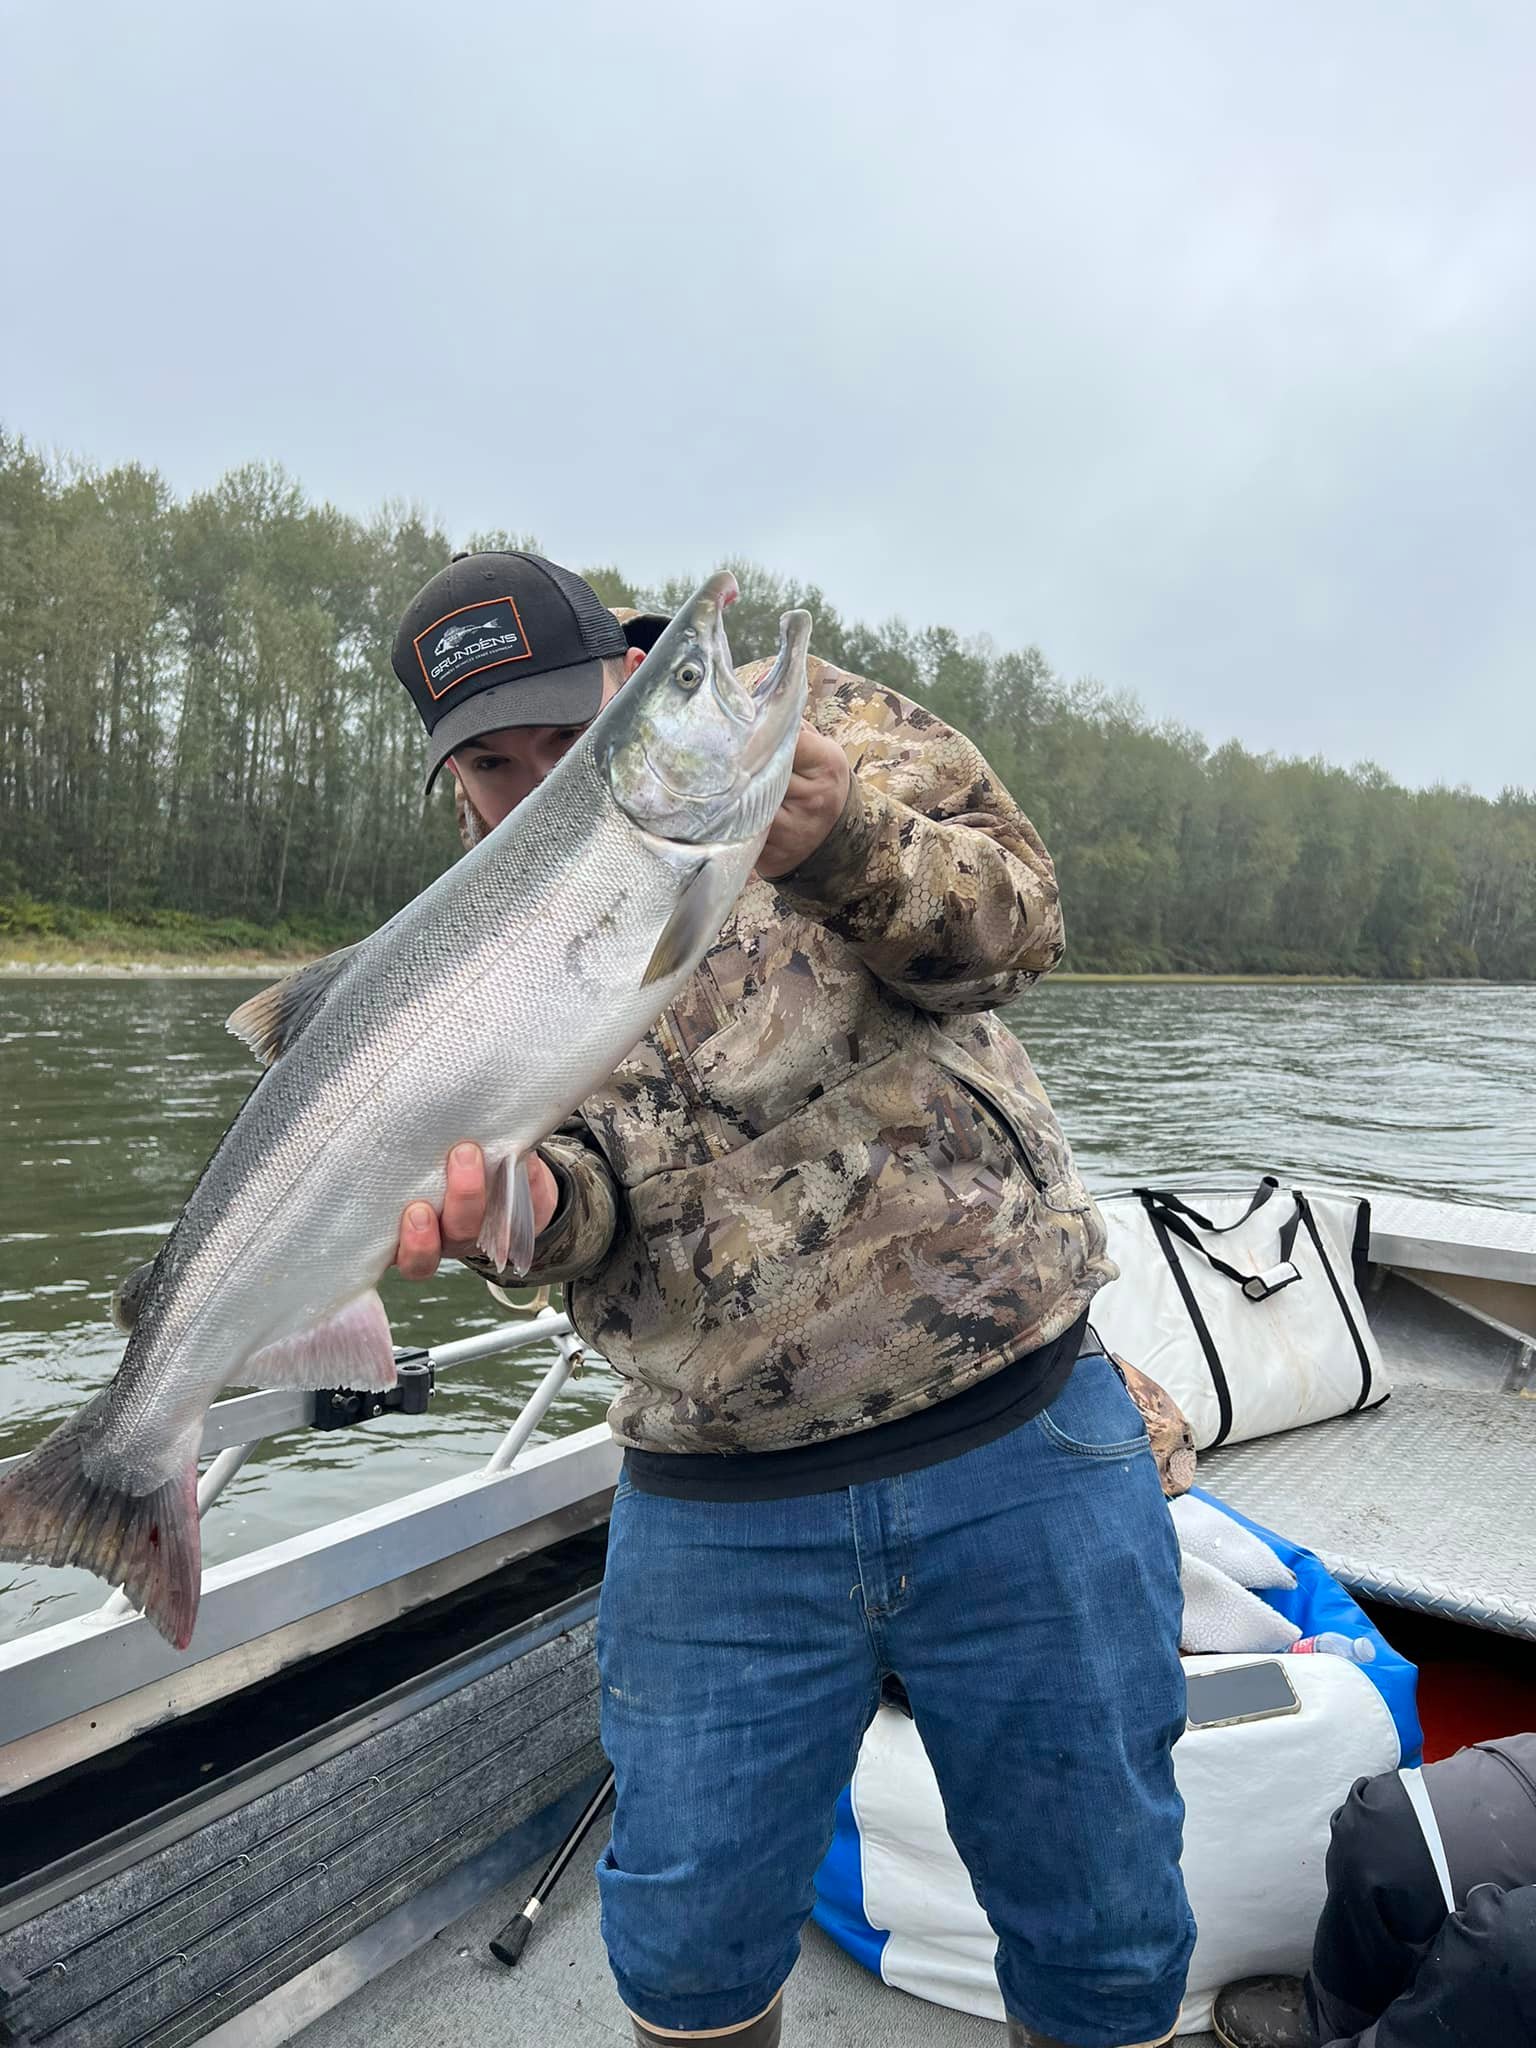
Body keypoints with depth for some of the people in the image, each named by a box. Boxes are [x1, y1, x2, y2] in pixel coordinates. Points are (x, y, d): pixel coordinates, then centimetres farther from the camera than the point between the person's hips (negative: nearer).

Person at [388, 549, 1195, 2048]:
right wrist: (532, 1191, -28)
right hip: (715, 1515, 2)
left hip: (1020, 1441, -1)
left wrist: (846, 843, -27)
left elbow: (1018, 913, -8)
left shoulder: (799, 713, 1)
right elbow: (587, 1201, -4)